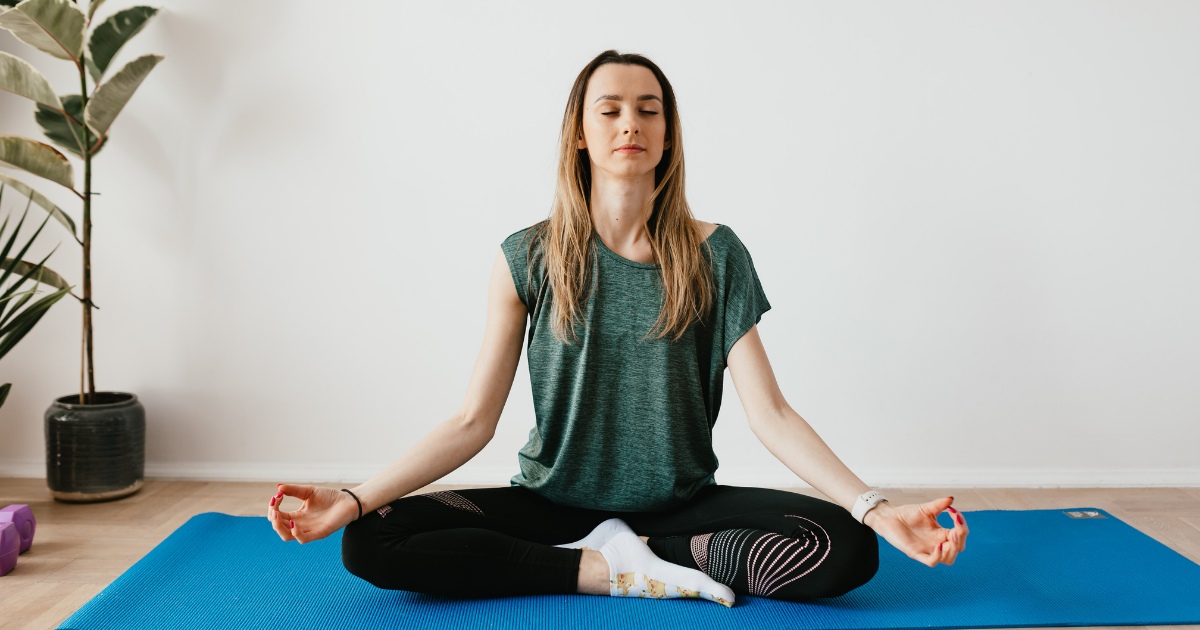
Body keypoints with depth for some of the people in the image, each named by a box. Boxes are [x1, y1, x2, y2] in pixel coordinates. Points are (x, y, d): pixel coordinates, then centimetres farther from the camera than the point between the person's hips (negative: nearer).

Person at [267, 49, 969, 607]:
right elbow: (474, 421, -6)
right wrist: (355, 499, -18)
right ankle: (628, 572, -15)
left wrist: (877, 508, -21)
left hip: (682, 504, 0)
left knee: (847, 550, -25)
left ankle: (621, 551, -9)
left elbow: (770, 414, -8)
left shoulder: (714, 255, -4)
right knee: (371, 543, -22)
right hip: (551, 503, 1)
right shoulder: (530, 257, -4)